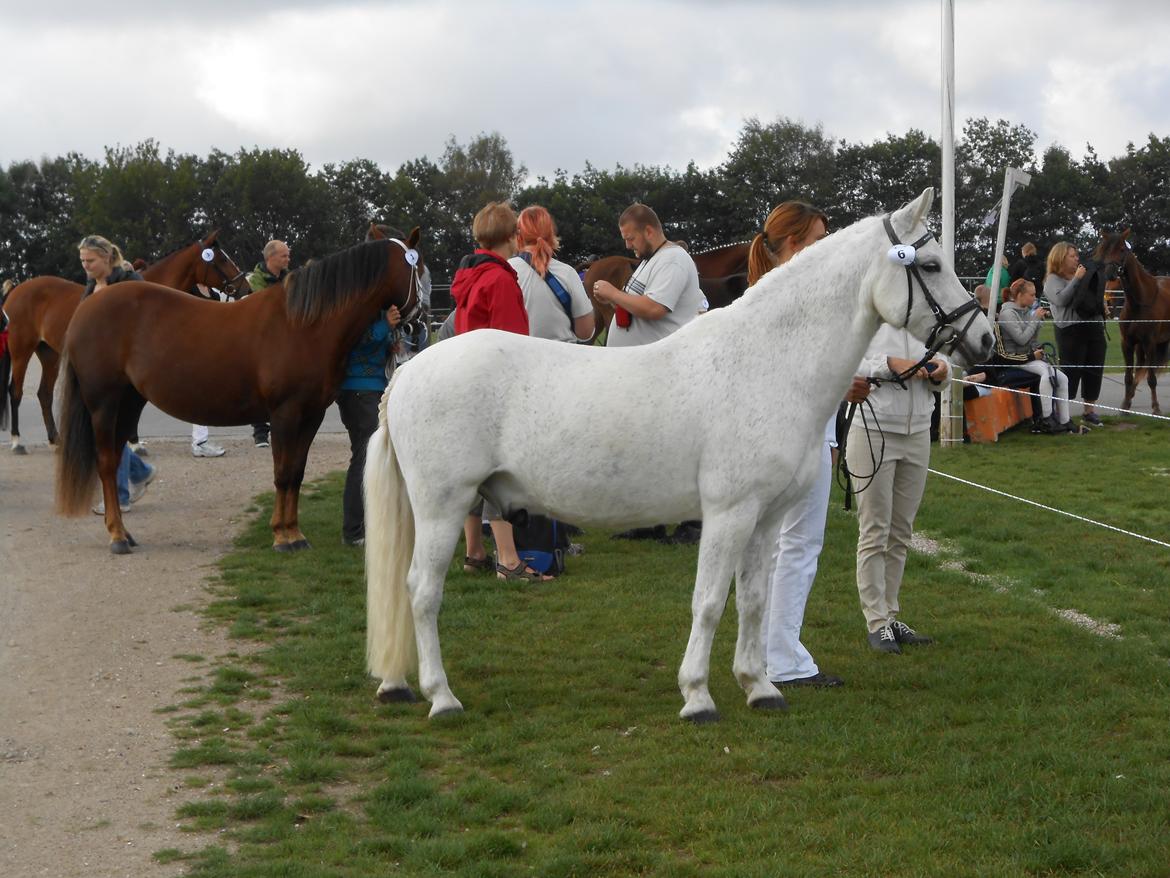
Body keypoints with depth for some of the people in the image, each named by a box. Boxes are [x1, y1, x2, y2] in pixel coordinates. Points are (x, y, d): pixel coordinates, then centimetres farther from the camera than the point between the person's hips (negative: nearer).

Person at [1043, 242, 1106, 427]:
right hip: (1071, 330, -7)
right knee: (1071, 372, -6)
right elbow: (1061, 300, -20)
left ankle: (1089, 411, 19)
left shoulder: (1081, 275, 14)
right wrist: (1076, 279, -17)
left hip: (1094, 327, 7)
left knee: (1094, 371, 9)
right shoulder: (1053, 279, -3)